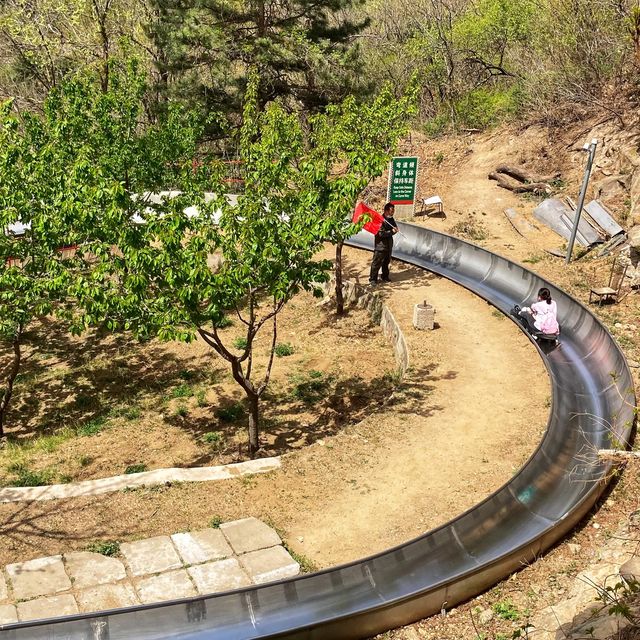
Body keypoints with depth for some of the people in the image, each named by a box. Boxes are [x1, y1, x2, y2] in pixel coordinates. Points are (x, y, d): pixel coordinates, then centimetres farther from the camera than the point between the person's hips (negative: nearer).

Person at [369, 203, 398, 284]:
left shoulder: (391, 219, 6)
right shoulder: (381, 220, -20)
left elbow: (395, 227, 18)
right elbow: (381, 234, -26)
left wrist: (395, 229, -7)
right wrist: (391, 231, -19)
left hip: (388, 245, 8)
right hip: (380, 246, -8)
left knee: (386, 262, 19)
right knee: (377, 263, -2)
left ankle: (385, 277, 32)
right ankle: (372, 279, 6)